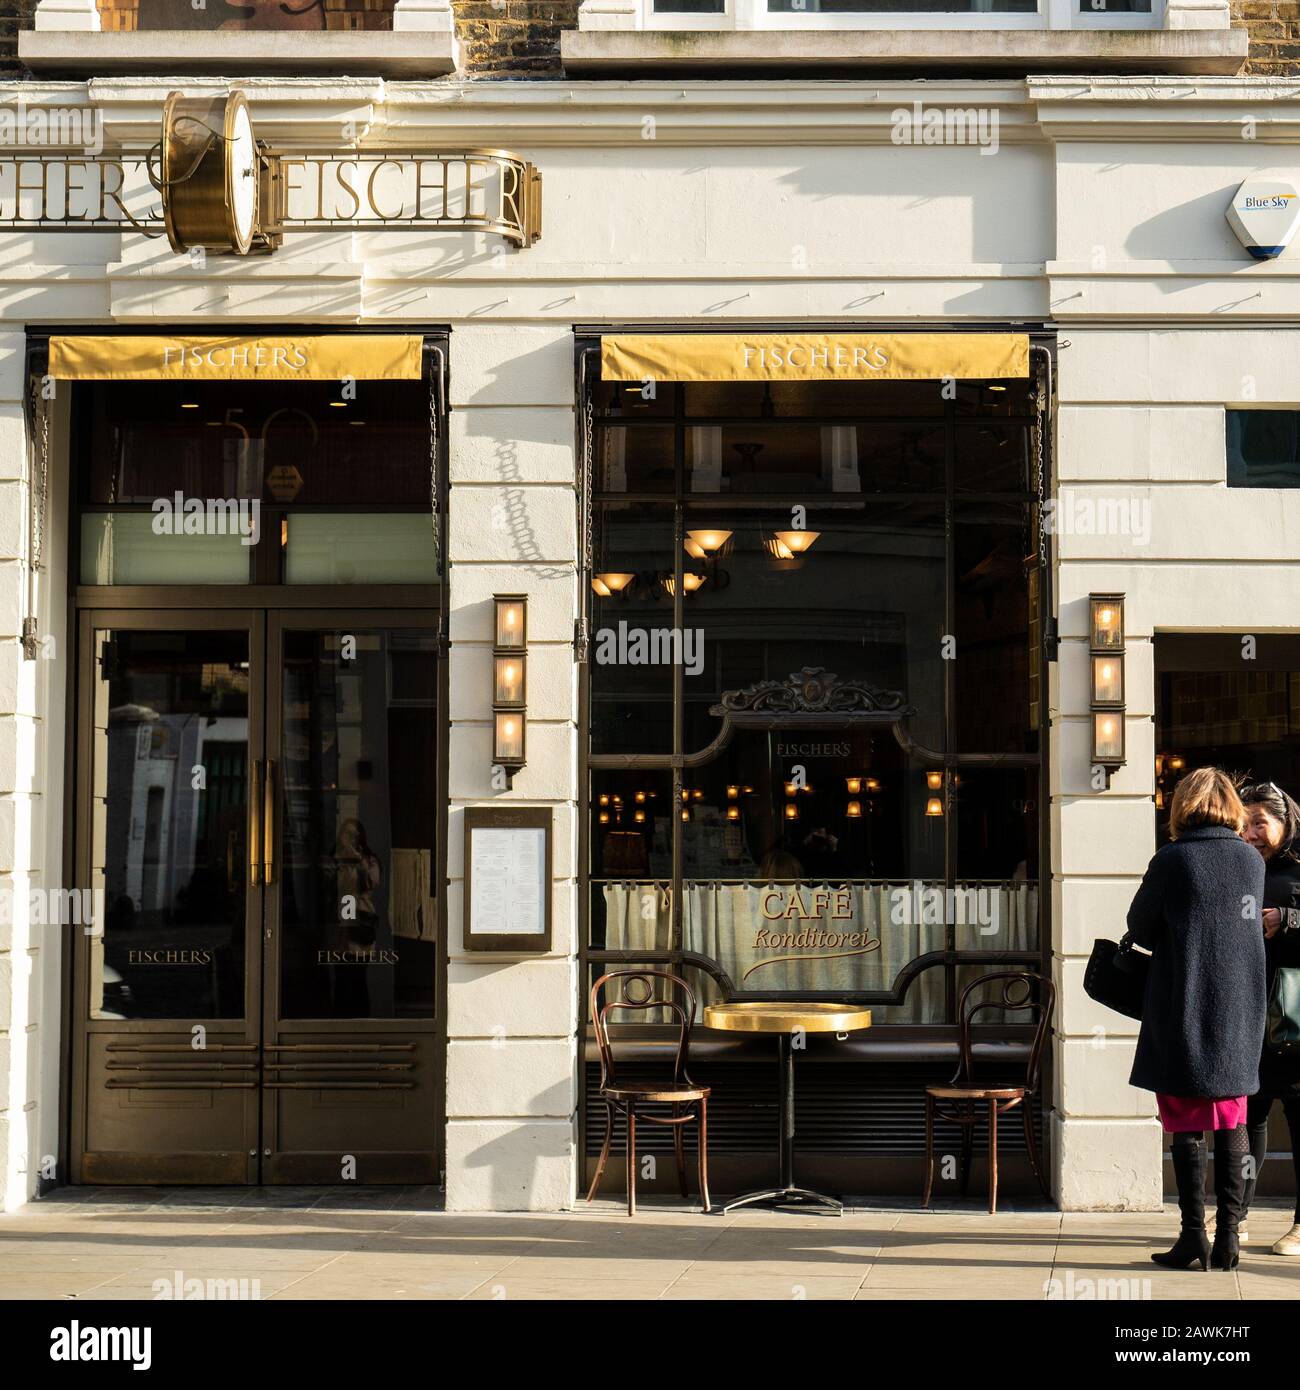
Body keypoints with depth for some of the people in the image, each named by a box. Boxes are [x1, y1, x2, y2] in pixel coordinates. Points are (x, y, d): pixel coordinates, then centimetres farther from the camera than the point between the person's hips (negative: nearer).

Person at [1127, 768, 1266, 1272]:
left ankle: (1194, 1238, 1)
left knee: (1188, 1128, 1)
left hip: (1182, 1012, -4)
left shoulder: (1171, 861, -10)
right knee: (1232, 1126, 8)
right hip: (1239, 1013, 4)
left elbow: (1139, 929, -1)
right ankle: (1228, 1237, 9)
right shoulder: (1253, 861, 2)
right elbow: (1251, 923, 13)